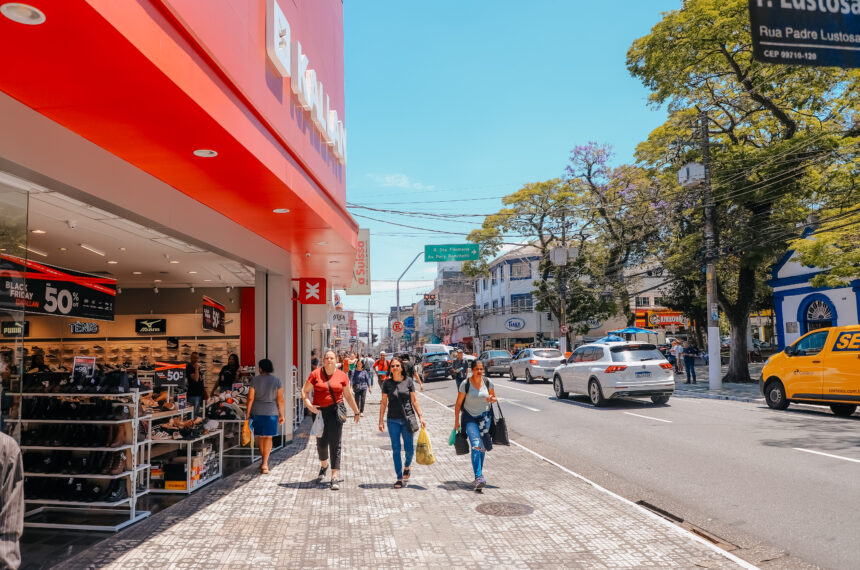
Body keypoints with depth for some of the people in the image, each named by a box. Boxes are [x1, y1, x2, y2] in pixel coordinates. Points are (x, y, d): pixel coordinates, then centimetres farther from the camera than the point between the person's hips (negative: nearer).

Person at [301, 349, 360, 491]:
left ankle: (335, 477, -4)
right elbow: (305, 391, 4)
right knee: (321, 443, 9)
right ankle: (324, 465, 41)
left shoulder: (342, 376, 4)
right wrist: (309, 405, -12)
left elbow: (348, 396, 13)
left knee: (335, 444, -5)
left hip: (335, 411, -1)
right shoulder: (316, 374, 1)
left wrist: (356, 412, 19)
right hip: (319, 411, 1)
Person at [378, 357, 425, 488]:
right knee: (396, 449, 3)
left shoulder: (408, 381, 0)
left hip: (407, 419, -1)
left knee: (409, 449, 0)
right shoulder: (387, 383, 2)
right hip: (393, 421, 1)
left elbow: (414, 401, 3)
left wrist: (420, 416, -2)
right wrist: (381, 421, 4)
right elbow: (383, 403, 7)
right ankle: (399, 478, 14)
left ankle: (407, 466, 32)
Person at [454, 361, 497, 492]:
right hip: (469, 417, -3)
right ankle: (478, 477, -21)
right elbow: (458, 404, -3)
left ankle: (479, 473, 26)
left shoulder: (488, 382, -3)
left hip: (484, 416, 3)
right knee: (475, 446, -17)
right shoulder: (465, 384, -11)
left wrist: (491, 399, -12)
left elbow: (494, 398, 12)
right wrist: (456, 421, -3)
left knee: (482, 447, 6)